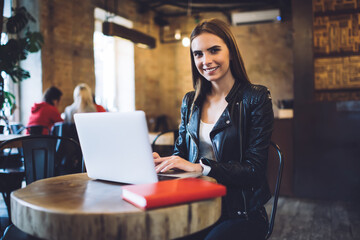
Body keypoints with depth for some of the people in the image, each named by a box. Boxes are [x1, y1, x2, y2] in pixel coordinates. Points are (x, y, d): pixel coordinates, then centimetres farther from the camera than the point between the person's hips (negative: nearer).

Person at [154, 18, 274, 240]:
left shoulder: (256, 98, -3)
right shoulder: (190, 102, 13)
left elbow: (254, 169, -10)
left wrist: (200, 167, -23)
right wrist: (162, 162, -9)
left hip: (241, 214, -3)